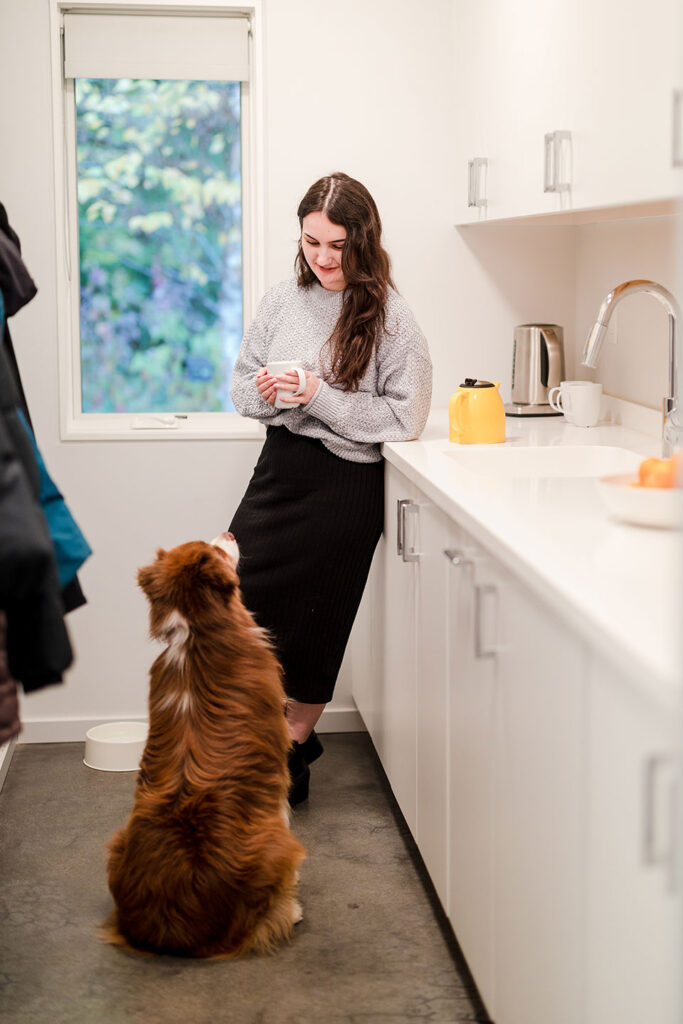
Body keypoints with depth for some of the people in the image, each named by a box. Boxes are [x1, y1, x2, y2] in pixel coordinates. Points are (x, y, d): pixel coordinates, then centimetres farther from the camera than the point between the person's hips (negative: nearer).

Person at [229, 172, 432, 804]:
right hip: (280, 467, 5)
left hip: (345, 485, -5)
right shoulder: (284, 299, 4)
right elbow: (241, 382, 12)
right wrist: (263, 391, -11)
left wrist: (320, 397, -19)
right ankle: (290, 736, 23)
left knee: (315, 620, 6)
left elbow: (404, 417, -12)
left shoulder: (389, 316, -10)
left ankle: (291, 747, 29)